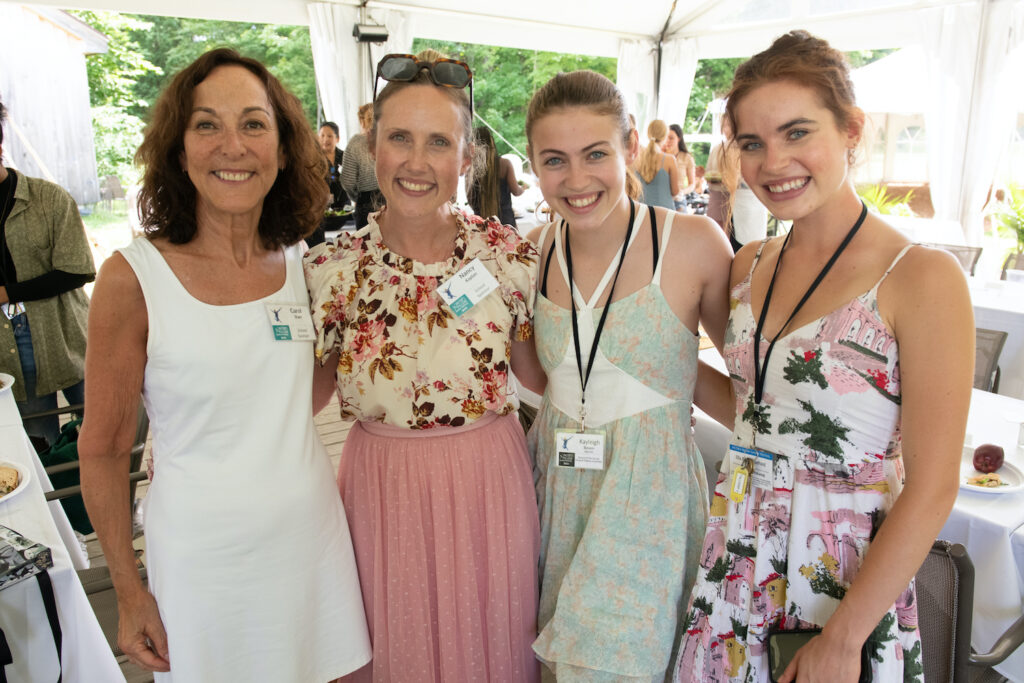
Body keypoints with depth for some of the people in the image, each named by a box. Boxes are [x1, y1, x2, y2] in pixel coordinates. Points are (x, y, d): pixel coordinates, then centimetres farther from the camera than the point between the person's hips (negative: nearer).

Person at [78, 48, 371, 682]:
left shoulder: (299, 262, -2)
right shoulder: (133, 278, -15)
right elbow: (103, 449, -7)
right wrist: (129, 593, -4)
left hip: (311, 531, 4)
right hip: (204, 551, -3)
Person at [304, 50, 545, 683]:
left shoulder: (510, 254, -10)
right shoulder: (333, 268, -10)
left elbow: (539, 372, 1)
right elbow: (307, 393, 1)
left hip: (489, 481, 0)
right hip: (383, 484, 0)